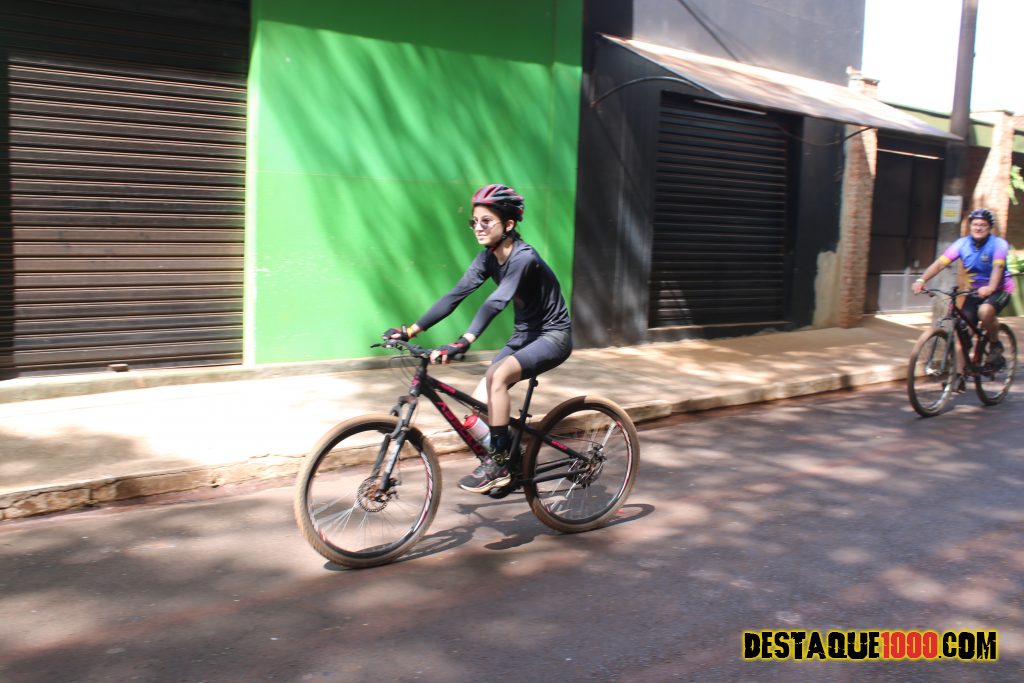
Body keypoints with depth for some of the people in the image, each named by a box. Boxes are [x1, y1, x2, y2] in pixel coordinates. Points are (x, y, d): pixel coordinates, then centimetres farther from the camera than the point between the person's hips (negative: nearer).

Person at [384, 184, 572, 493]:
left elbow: (497, 302, -39)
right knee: (478, 406, -7)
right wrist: (412, 329, -14)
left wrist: (463, 342, -51)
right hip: (524, 334, 8)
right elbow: (456, 294, -6)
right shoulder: (488, 258, -1)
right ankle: (513, 463, 14)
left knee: (497, 376, -32)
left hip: (553, 335, -8)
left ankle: (497, 464, -20)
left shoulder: (523, 257, -25)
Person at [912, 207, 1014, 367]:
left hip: (999, 290, -4)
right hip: (975, 291, 4)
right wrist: (921, 280, -36)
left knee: (985, 311, -35)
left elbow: (997, 267, -33)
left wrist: (990, 287, -53)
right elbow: (940, 263, -19)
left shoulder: (998, 244, -16)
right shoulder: (962, 243, -8)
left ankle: (995, 344, -8)